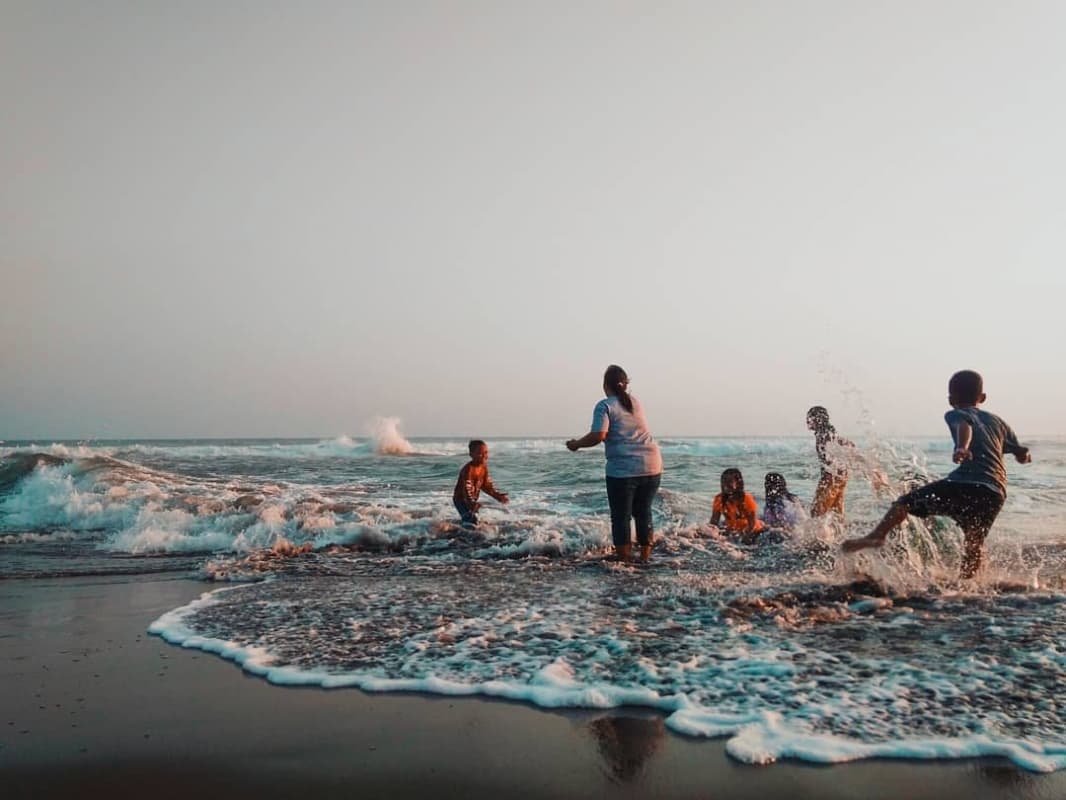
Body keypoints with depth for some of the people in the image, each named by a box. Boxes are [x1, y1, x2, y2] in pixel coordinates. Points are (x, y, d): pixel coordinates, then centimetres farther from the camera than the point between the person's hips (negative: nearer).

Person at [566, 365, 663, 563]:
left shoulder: (605, 405, -4)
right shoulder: (635, 402, 15)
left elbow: (598, 435, -16)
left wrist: (576, 444, 0)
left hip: (623, 469, -6)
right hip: (651, 466, 6)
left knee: (621, 516, 4)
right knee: (643, 512, 17)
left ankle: (623, 560, 6)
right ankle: (645, 557, 22)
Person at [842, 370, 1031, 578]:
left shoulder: (955, 415, 13)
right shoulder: (997, 421, 27)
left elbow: (964, 427, -12)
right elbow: (1022, 456, 33)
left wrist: (961, 448, -32)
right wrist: (1025, 454, 57)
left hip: (965, 483, -5)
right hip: (995, 493, 5)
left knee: (905, 502, 3)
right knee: (974, 543, 20)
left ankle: (877, 536, -12)